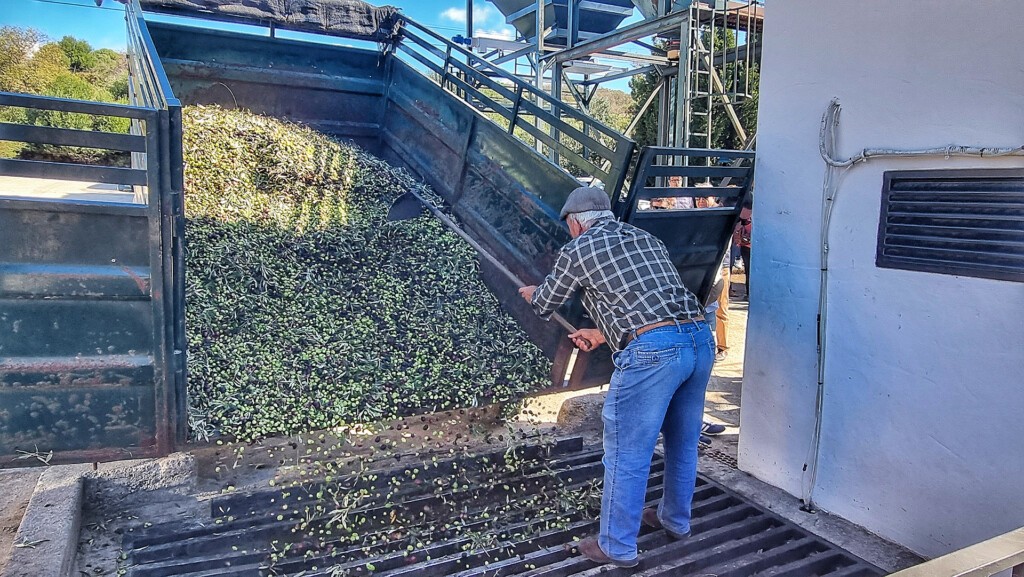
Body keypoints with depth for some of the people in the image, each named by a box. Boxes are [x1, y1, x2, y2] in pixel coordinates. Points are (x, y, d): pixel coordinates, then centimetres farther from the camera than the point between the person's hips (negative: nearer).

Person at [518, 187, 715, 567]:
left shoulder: (577, 250, 6)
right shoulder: (646, 238, 23)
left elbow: (544, 306, 21)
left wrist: (530, 293, 43)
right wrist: (603, 334, 36)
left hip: (652, 351, -7)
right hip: (701, 339, 8)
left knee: (627, 454, 7)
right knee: (683, 441, 24)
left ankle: (617, 547, 21)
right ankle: (675, 520, 44)